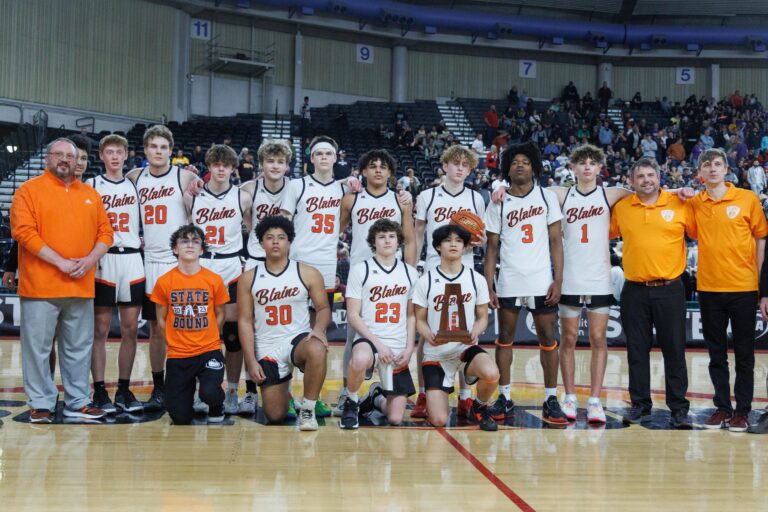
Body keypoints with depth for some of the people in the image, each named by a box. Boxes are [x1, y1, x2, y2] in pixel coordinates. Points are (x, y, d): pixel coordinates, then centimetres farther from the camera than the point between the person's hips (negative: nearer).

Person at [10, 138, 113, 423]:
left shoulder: (90, 194, 15)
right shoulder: (29, 190, 0)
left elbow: (105, 232, 12)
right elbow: (24, 231, -11)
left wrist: (90, 260, -7)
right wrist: (61, 262, -16)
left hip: (81, 286, 4)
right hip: (40, 286, -4)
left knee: (79, 347, 9)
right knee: (38, 346, -1)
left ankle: (77, 402, 19)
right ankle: (41, 404, 9)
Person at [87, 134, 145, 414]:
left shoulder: (135, 186, 13)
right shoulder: (91, 186, 3)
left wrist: (140, 241, 3)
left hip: (132, 259, 3)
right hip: (103, 261, -3)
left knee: (130, 328, 4)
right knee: (100, 329, -1)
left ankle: (124, 389, 11)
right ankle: (99, 391, 3)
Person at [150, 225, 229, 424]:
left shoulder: (214, 280, -3)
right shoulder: (164, 282, -3)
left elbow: (219, 315, 8)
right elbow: (161, 320, 7)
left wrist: (206, 339, 2)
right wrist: (176, 342, 3)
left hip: (209, 351, -1)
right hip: (178, 356, 1)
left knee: (210, 393, -29)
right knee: (181, 418, -1)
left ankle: (216, 408, 9)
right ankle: (189, 385, 33)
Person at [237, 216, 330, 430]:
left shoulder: (308, 274, -1)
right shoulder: (248, 278, 2)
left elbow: (323, 308, 5)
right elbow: (245, 321, 2)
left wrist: (319, 328, -18)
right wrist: (251, 361, -5)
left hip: (298, 339, -1)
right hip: (267, 348, 1)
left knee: (317, 350, -39)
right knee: (275, 416, -4)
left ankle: (307, 409, -19)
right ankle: (283, 394, 35)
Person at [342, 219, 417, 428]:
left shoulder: (410, 273, 10)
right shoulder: (360, 270, -1)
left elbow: (411, 315, 14)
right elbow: (353, 315, -5)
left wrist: (409, 349, 0)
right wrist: (378, 343, -14)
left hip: (398, 348, 3)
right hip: (368, 340, -3)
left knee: (395, 418, -2)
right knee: (360, 359, -42)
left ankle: (377, 397, 34)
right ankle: (351, 403, -11)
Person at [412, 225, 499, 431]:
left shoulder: (476, 279, 3)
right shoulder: (426, 281, -1)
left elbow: (482, 317, 7)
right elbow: (420, 320, 3)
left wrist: (476, 331, -16)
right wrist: (428, 336, -19)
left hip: (466, 347, 1)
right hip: (436, 353, -1)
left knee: (491, 374, -36)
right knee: (438, 421, -12)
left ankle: (480, 407, 0)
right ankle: (433, 399, 27)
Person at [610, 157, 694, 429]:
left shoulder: (679, 205, -2)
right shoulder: (621, 208, 4)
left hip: (669, 289, -2)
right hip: (634, 291, 2)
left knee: (674, 350, 2)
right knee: (637, 351, 7)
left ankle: (679, 408, 11)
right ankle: (640, 406, 17)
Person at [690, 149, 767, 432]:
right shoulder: (694, 204, 4)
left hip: (743, 288, -2)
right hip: (709, 288, 3)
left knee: (744, 353, 5)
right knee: (716, 353, 10)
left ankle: (742, 411, 13)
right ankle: (722, 407, 19)